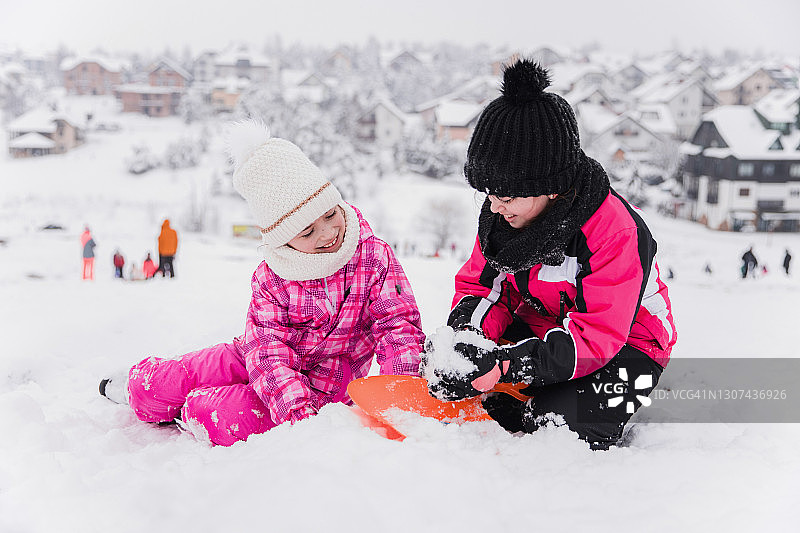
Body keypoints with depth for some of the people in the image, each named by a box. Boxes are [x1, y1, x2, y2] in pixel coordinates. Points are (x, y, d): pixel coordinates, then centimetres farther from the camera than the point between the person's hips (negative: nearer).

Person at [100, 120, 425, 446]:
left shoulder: (374, 257, -14)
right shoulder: (269, 280, -11)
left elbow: (397, 323, -16)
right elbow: (269, 352, -18)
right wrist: (298, 411, -36)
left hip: (322, 384, -2)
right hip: (266, 363, 3)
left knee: (218, 420, -27)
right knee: (148, 388, -4)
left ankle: (189, 412, 11)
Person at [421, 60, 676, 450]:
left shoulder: (615, 231, -30)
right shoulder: (503, 213, -8)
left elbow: (596, 339, -33)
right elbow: (481, 286, 1)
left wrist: (500, 366, -45)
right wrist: (464, 335, -25)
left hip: (625, 346, -5)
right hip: (538, 330, 6)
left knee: (555, 423, -29)